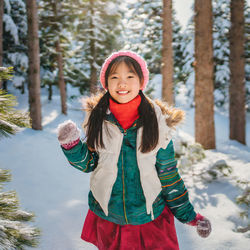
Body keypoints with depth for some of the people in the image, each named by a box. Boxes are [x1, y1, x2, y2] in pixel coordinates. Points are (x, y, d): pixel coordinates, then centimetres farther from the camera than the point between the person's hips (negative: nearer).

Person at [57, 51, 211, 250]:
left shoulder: (157, 121, -9)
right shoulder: (98, 118, -4)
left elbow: (168, 173, -2)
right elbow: (88, 164, 3)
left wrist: (187, 214, 2)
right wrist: (72, 145, -15)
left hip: (150, 219, -1)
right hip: (106, 217, 2)